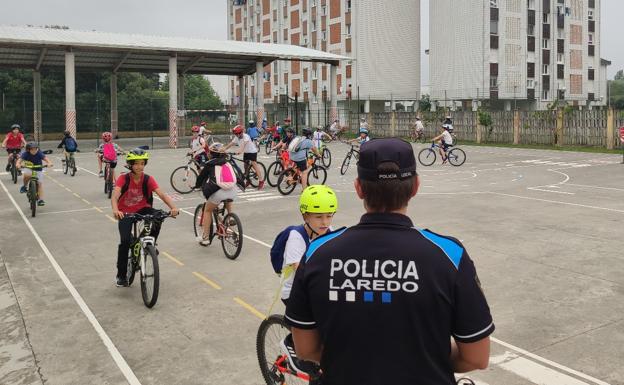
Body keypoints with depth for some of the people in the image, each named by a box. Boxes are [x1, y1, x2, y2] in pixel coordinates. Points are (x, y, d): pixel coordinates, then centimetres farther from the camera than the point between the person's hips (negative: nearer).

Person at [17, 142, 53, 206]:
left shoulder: (39, 153, -20)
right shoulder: (25, 154, -20)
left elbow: (45, 158, -30)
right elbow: (19, 160, -29)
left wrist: (49, 163, -51)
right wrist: (18, 164, -51)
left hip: (38, 169, 1)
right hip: (28, 168, -1)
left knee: (40, 183, -11)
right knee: (27, 175, -35)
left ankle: (40, 199, -7)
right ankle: (24, 186, -5)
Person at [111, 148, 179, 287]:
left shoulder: (148, 179, -12)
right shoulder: (123, 178, -17)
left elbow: (162, 194, -22)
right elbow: (114, 196, -31)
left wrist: (173, 207, -40)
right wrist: (115, 210, -52)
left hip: (142, 209, 2)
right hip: (125, 212, -1)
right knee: (125, 240, -18)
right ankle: (121, 275, 1)